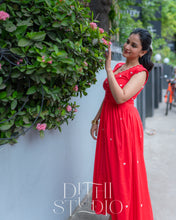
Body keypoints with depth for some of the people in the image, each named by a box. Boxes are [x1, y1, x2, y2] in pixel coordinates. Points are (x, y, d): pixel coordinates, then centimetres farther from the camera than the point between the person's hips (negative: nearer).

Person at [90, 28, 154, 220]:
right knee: (109, 168, 13)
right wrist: (96, 120, 14)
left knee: (123, 170, 2)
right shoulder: (118, 67, 12)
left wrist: (108, 68, -20)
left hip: (125, 123, -7)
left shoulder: (140, 72, -10)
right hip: (108, 122, 8)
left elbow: (120, 97, -24)